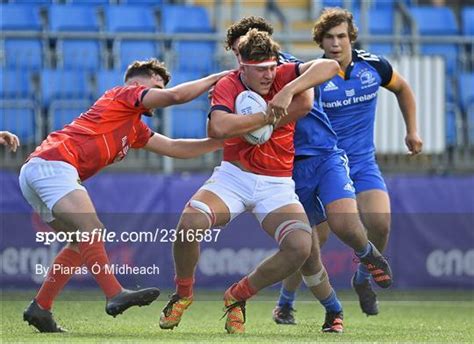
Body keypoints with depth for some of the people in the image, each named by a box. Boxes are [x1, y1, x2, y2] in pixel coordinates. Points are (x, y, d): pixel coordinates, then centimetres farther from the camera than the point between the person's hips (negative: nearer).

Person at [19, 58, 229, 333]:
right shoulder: (124, 94, 6)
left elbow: (175, 148, 32)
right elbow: (175, 95, -6)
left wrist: (222, 141, 28)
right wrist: (217, 78, 5)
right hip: (53, 164, -10)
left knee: (84, 241, 15)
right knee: (91, 229, -23)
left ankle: (40, 308, 14)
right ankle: (115, 295, -35)